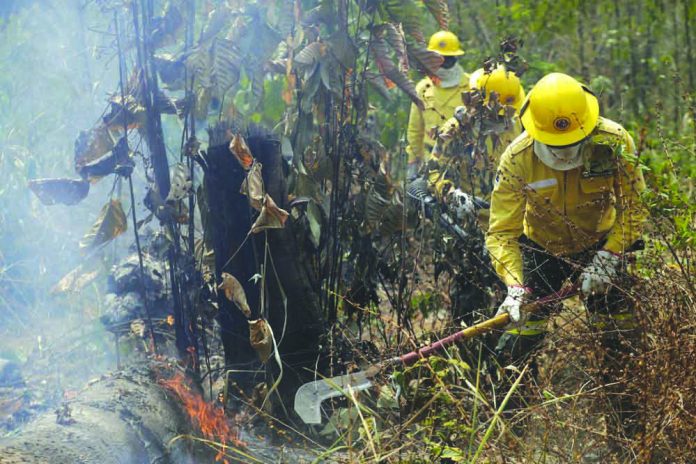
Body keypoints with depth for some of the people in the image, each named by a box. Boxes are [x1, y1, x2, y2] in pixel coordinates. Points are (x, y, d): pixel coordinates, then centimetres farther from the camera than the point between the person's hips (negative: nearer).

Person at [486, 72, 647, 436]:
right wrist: (515, 286, -39)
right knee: (523, 332, -8)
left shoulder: (614, 142, -25)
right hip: (542, 248, -1)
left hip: (600, 244, 1)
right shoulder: (517, 159, -27)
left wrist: (608, 257, -25)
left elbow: (632, 207, -15)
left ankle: (633, 423, 14)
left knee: (622, 337, -4)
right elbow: (501, 232, -25)